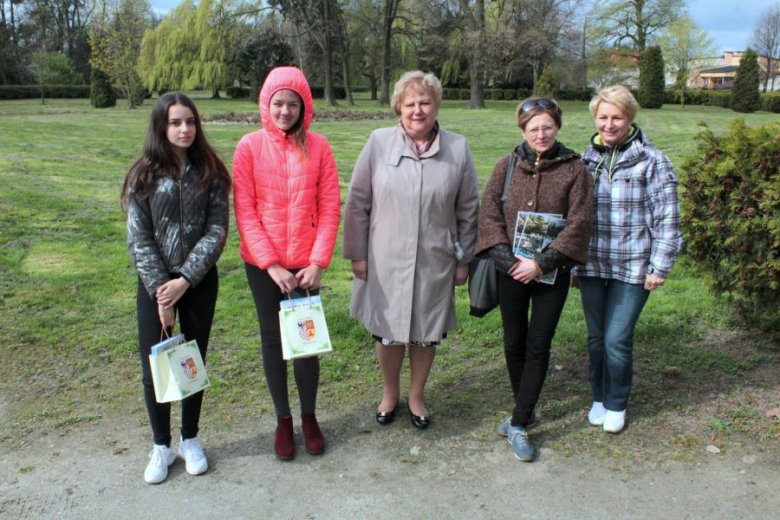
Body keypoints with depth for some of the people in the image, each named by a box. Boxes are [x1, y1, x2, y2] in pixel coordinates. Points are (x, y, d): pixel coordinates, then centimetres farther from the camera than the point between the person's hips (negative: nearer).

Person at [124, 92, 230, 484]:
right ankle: (161, 446, 23)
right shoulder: (144, 175, -3)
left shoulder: (209, 172, -2)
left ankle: (190, 440, 29)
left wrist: (185, 280, -15)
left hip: (199, 281, 0)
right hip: (155, 282, 0)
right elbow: (138, 239, -5)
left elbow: (217, 231, -8)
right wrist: (161, 289, -12)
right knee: (154, 366, 3)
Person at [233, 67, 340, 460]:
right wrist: (270, 264, -11)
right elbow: (244, 210, -6)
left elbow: (330, 207, -2)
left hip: (306, 264, 0)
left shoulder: (317, 146, -1)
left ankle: (309, 417, 26)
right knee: (273, 339, 10)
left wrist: (318, 263, -9)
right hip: (262, 263, 0)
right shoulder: (250, 146, -3)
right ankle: (283, 420, 26)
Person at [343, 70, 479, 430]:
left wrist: (464, 260, 6)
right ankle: (390, 394, 38)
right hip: (386, 260, 0)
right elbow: (357, 203, -1)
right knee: (387, 332, 13)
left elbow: (468, 210, 4)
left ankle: (416, 397, 38)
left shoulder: (457, 148, -2)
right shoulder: (379, 143, -5)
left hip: (435, 262, 1)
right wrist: (357, 254, -2)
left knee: (426, 333, 14)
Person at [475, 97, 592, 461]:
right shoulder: (507, 167, 1)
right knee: (514, 343, 11)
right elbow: (489, 215, -1)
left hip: (552, 273, -2)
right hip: (512, 271, 2)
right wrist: (509, 260, -13)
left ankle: (519, 424, 11)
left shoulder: (574, 169, -4)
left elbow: (578, 223, -10)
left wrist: (541, 264, -17)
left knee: (538, 346, 1)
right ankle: (525, 412, 32)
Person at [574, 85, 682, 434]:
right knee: (597, 337, 12)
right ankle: (599, 397, 33)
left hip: (632, 268, -4)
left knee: (617, 339, -3)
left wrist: (659, 267, -8)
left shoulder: (651, 161, -5)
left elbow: (667, 219, -5)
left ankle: (616, 404, 21)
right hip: (591, 265, 4)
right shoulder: (587, 159, 7)